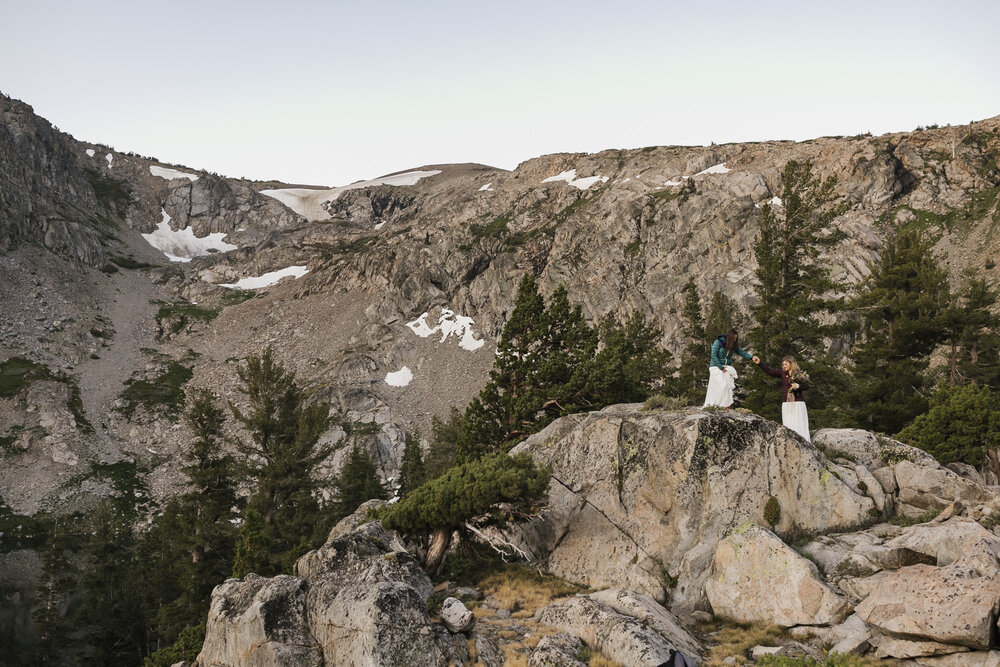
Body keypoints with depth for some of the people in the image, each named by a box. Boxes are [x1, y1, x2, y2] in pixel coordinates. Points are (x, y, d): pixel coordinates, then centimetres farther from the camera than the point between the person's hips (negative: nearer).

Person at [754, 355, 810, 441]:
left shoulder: (800, 374, 2)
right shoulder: (783, 373, 9)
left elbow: (807, 386, -1)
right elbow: (770, 371, 3)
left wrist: (798, 386, -20)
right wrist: (759, 363, -6)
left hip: (798, 402, -3)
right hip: (786, 403, 3)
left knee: (800, 425, -7)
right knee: (788, 426, -1)